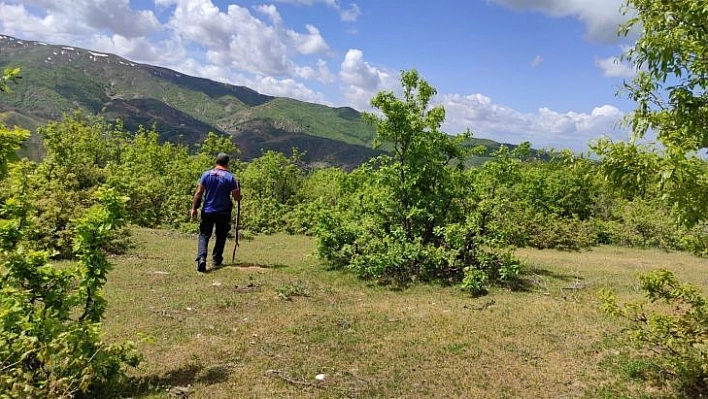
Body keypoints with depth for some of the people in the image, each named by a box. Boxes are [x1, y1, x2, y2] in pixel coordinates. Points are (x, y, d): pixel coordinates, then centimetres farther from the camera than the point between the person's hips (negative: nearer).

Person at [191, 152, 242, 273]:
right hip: (223, 213, -1)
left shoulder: (206, 174, -1)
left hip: (207, 211, 1)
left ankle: (201, 258, -16)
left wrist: (194, 208, 4)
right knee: (221, 236, 16)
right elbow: (237, 197, -6)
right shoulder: (230, 177, -5)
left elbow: (198, 193, -3)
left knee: (204, 235, 4)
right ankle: (216, 260, 21)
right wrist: (238, 187, 13)